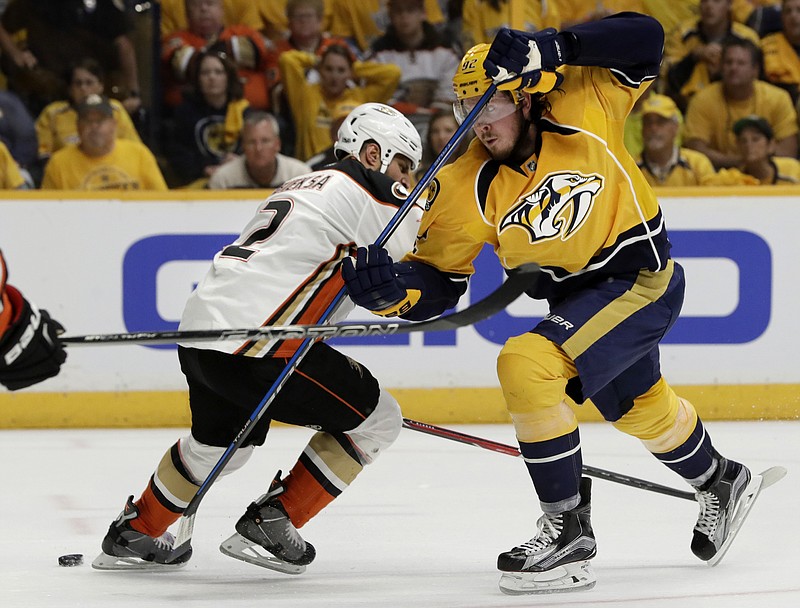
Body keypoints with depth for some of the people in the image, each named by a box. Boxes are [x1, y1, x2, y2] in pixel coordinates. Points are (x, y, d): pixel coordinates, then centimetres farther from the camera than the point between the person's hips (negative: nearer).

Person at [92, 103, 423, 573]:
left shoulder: (303, 186, 27)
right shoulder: (366, 189, -2)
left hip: (200, 331, 10)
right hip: (250, 345, -10)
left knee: (219, 442, 34)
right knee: (376, 419, 2)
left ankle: (134, 533, 44)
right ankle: (269, 525, 4)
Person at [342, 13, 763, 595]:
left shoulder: (581, 110, -19)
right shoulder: (468, 188, -12)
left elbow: (643, 38, -22)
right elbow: (437, 279, -8)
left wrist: (552, 48, -34)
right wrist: (391, 288, -31)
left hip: (642, 279, -7)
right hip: (575, 296, 7)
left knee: (528, 365, -26)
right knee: (643, 409, 29)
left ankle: (569, 532, -19)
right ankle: (721, 482, 60)